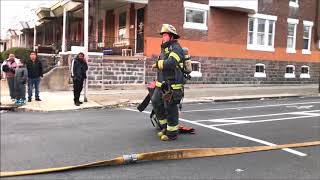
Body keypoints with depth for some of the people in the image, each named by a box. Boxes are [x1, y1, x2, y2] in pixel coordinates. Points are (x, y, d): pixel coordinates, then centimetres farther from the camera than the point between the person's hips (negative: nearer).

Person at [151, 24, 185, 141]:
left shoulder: (176, 48, -12)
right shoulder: (165, 49, 19)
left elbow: (170, 63, -29)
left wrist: (157, 64, -13)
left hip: (172, 86, -10)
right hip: (161, 84, 10)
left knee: (170, 108, -4)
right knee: (156, 103, 12)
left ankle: (172, 133, 9)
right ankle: (165, 127, 26)